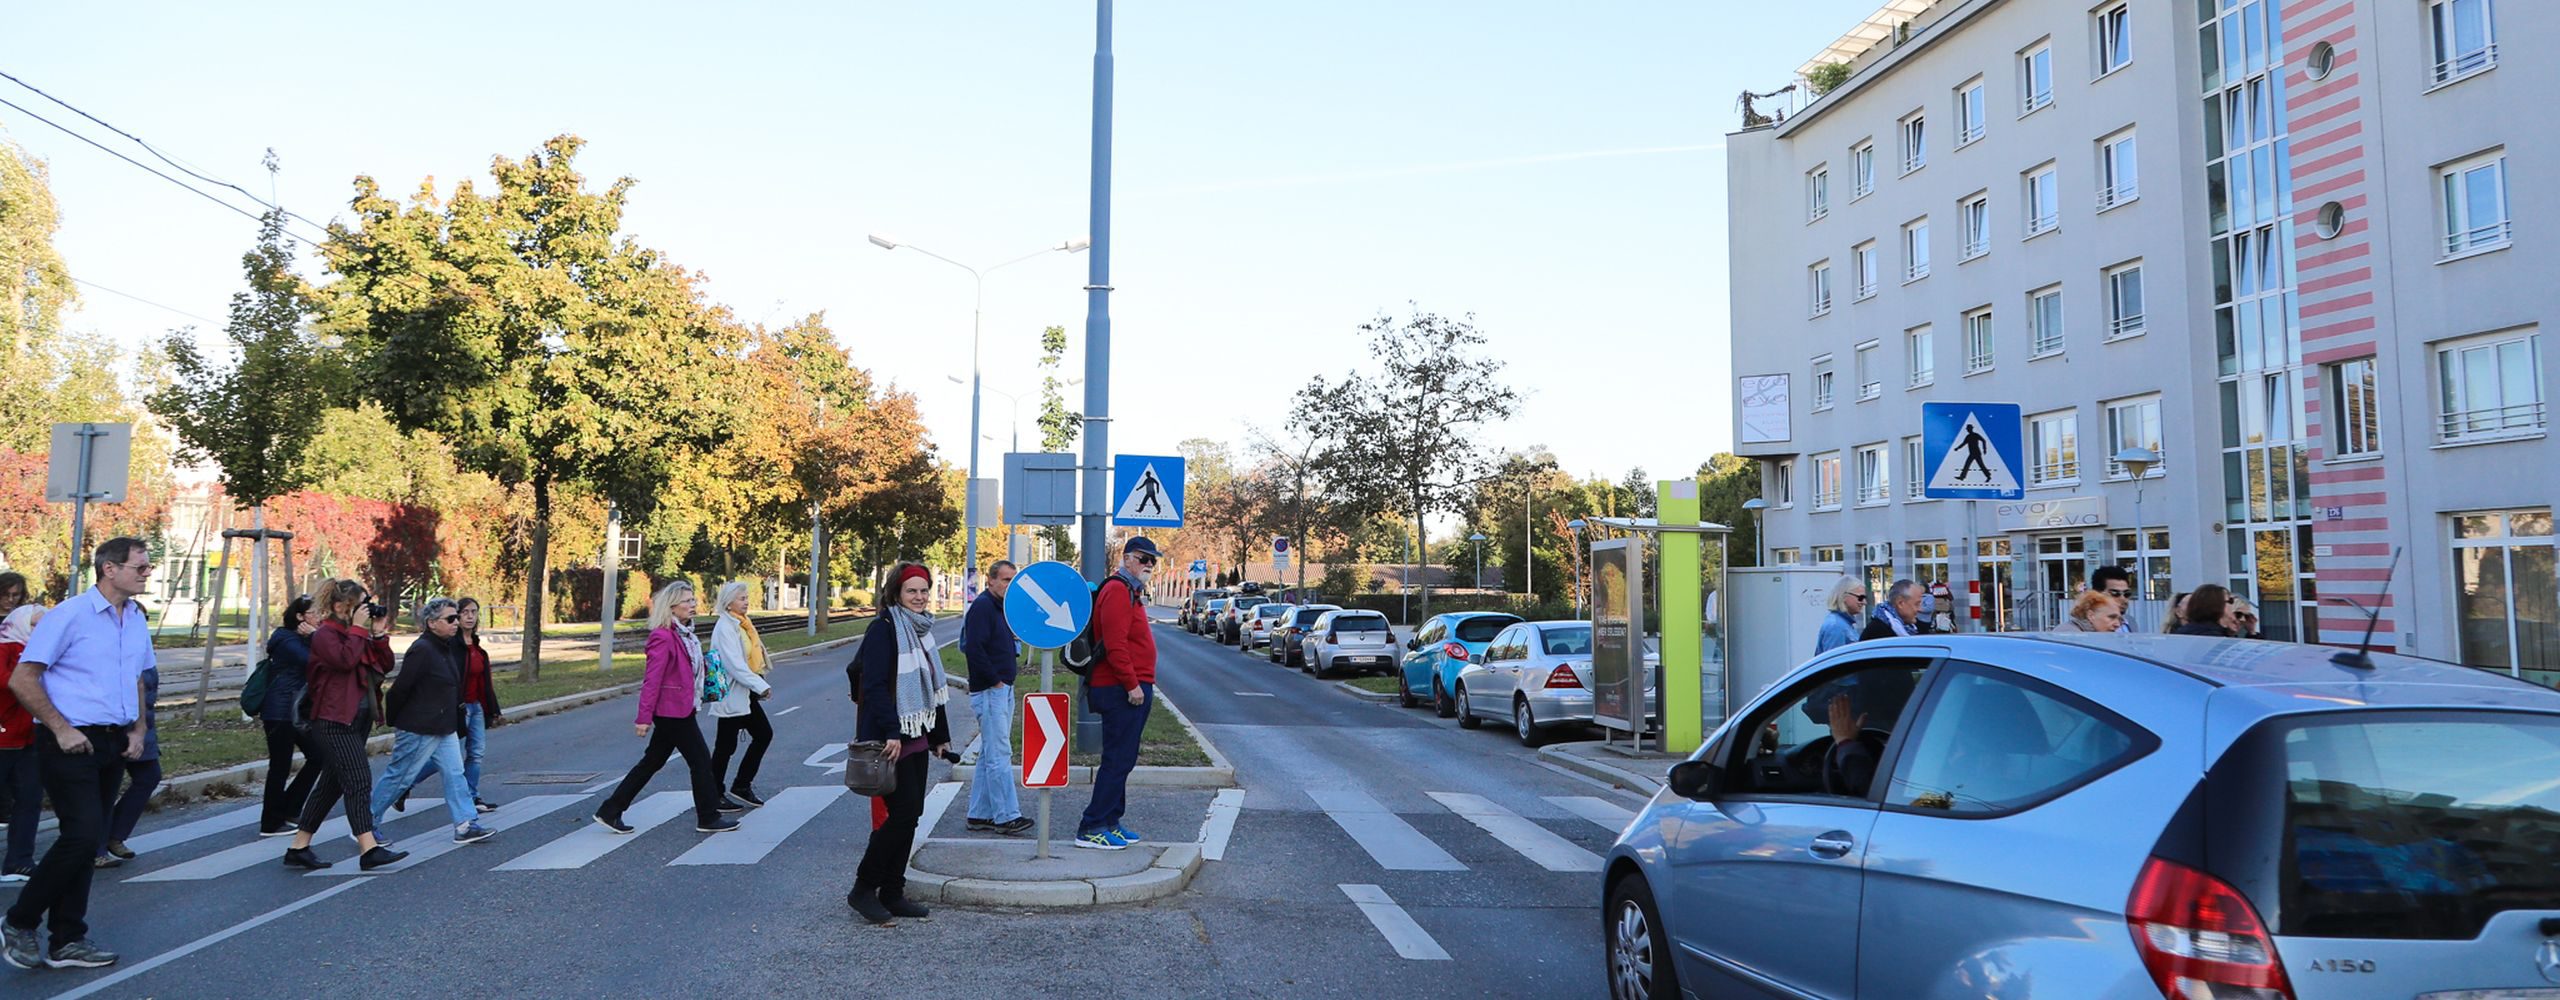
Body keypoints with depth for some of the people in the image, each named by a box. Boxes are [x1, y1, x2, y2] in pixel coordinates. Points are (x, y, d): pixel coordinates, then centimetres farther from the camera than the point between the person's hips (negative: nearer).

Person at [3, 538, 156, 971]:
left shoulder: (138, 620, 11)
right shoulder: (70, 615, -11)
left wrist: (137, 730, 10)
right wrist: (62, 730, -16)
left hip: (113, 743, 7)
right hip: (72, 743, -7)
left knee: (86, 841, 11)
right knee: (82, 834, -13)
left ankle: (67, 942, 18)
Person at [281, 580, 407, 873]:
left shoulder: (357, 634, 16)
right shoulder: (325, 635, -9)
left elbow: (385, 666, 12)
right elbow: (345, 659, -27)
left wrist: (379, 633, 2)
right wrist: (358, 628, -17)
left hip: (356, 720, 9)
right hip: (334, 720, -9)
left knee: (331, 784, 12)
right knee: (358, 779, -14)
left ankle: (298, 848, 19)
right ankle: (369, 849, -16)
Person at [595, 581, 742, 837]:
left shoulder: (684, 634, 12)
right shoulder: (663, 637, -18)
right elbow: (652, 679, -20)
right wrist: (644, 717, -21)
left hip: (678, 709, 10)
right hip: (673, 711, -10)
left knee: (653, 762, 14)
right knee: (700, 760, -1)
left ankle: (610, 811, 20)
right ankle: (708, 818, 9)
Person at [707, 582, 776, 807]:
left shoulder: (740, 624, 12)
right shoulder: (725, 628, -16)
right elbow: (735, 665, -24)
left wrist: (760, 685, 8)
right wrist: (761, 686, -23)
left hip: (745, 695, 9)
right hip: (732, 695, -9)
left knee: (764, 734, 10)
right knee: (726, 745, 0)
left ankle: (741, 786, 18)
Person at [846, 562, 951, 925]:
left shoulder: (922, 629, 14)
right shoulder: (884, 628, -12)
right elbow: (875, 685, -19)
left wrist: (939, 735, 20)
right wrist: (891, 732, -24)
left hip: (916, 736, 8)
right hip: (890, 738, -8)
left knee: (909, 815, 9)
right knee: (904, 813, -10)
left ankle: (892, 893, 17)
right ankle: (863, 889, 3)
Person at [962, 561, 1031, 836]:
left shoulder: (1001, 607, 17)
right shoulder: (982, 606, -13)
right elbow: (973, 648, -22)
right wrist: (994, 679, -17)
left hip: (1003, 689, 10)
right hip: (989, 690, -10)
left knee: (989, 754, 13)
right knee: (999, 755, -8)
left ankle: (979, 814, 18)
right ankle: (1006, 816, -6)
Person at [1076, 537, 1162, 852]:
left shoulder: (1129, 591, 20)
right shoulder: (1118, 591, -14)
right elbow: (1115, 644, -22)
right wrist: (1132, 685, -22)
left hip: (1133, 689, 11)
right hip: (1123, 691, -11)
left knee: (1121, 760, 15)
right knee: (1117, 761, -8)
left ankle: (1110, 823, 22)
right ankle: (1091, 829, -4)